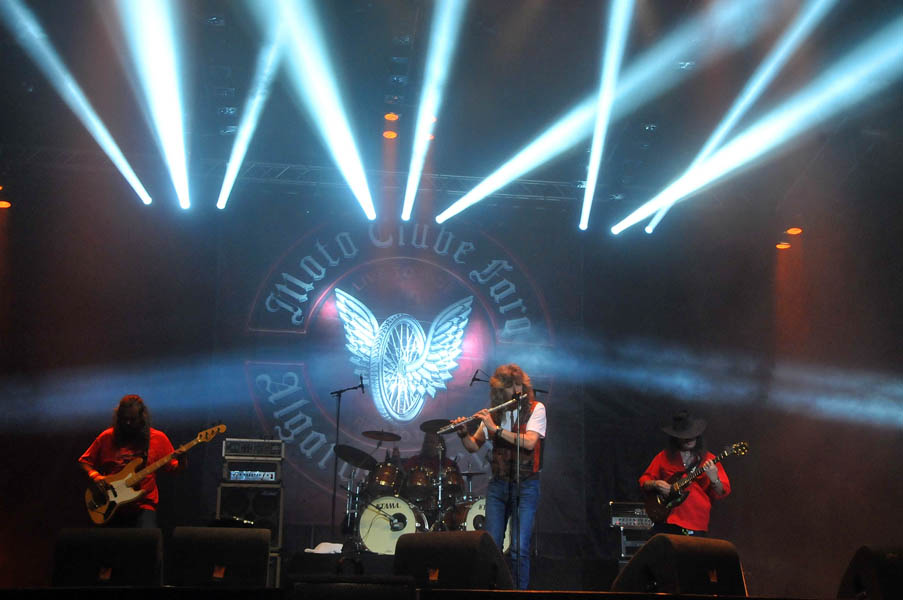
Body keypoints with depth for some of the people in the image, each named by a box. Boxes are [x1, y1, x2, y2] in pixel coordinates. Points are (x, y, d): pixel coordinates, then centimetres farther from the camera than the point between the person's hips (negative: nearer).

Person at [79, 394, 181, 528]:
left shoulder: (158, 438, 5)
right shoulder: (107, 437, 7)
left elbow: (173, 467, 8)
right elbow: (84, 461, 14)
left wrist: (181, 462, -14)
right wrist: (95, 476, -5)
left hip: (143, 506, -2)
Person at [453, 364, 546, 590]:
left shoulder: (536, 408, -2)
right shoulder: (494, 413, 9)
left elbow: (529, 442, -18)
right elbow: (474, 446, 13)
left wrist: (496, 428, -20)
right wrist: (463, 433, -7)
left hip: (526, 486, -3)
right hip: (498, 484, 3)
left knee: (519, 549, -9)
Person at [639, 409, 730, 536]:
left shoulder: (708, 459, 6)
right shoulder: (664, 457, 9)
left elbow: (722, 493, 1)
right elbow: (644, 481, 13)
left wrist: (714, 479, -19)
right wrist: (655, 484, -8)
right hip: (666, 522, 1)